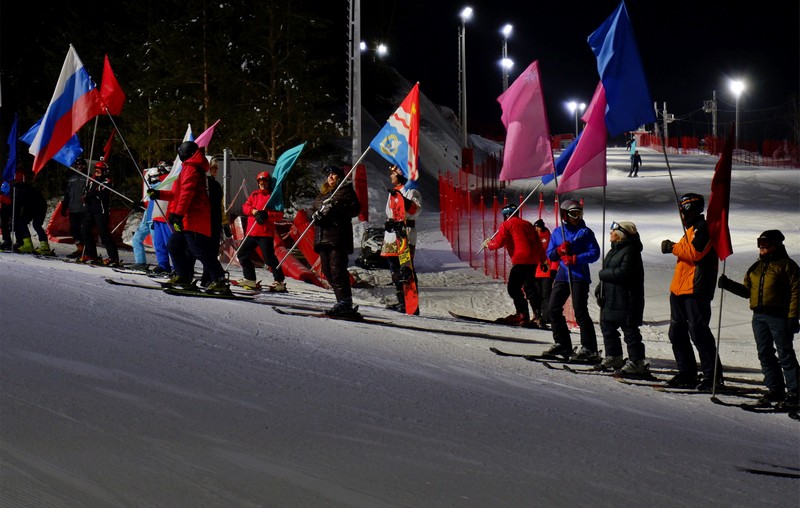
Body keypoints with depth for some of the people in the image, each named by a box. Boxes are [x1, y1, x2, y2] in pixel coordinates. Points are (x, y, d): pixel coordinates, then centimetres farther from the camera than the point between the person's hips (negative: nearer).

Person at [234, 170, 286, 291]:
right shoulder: (254, 194, 17)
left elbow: (280, 214, -6)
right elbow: (245, 207, 7)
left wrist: (267, 215, -22)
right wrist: (254, 211, -13)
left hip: (266, 233, -6)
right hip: (251, 232, 6)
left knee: (269, 258, -11)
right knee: (242, 254, 7)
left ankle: (279, 281, -4)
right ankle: (250, 279, 17)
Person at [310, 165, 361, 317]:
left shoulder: (346, 190, 4)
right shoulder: (322, 194, 24)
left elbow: (355, 208, -7)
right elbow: (313, 209, 23)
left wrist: (336, 207, -20)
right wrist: (315, 215, -1)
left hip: (339, 237, -8)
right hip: (322, 237, 8)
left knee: (337, 270, -16)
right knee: (327, 271, 4)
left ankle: (345, 303, -18)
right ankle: (343, 303, 7)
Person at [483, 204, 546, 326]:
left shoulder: (507, 225, 1)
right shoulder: (527, 224, 20)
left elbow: (499, 242, -6)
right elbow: (538, 243, 20)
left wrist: (488, 243, 14)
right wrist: (543, 260, 25)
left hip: (521, 260, -7)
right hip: (533, 260, 7)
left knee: (513, 287, -3)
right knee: (529, 287, 13)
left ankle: (522, 314, -11)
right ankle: (538, 314, 7)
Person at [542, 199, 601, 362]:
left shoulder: (585, 232, -1)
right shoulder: (557, 232, 12)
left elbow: (594, 253, -8)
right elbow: (550, 255, 12)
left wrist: (574, 259, -17)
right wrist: (560, 250, -9)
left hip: (579, 276, -6)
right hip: (562, 275, 6)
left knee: (580, 312, -10)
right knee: (553, 310, 5)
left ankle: (589, 349, -9)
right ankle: (562, 344, 17)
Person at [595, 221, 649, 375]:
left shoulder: (630, 251, -15)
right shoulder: (614, 250, 16)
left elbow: (623, 273, -24)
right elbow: (607, 271, 22)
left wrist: (602, 274, -11)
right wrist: (600, 288, 7)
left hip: (626, 298, -10)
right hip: (611, 298, 10)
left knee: (630, 330, -7)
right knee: (607, 327, 16)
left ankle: (636, 362, -4)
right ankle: (614, 358, 28)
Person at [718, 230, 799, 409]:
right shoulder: (756, 267, 19)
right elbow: (747, 291, 20)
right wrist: (729, 285, 4)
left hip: (779, 316, -7)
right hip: (759, 316, 7)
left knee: (785, 354, -7)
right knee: (765, 354, 7)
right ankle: (775, 390, 15)